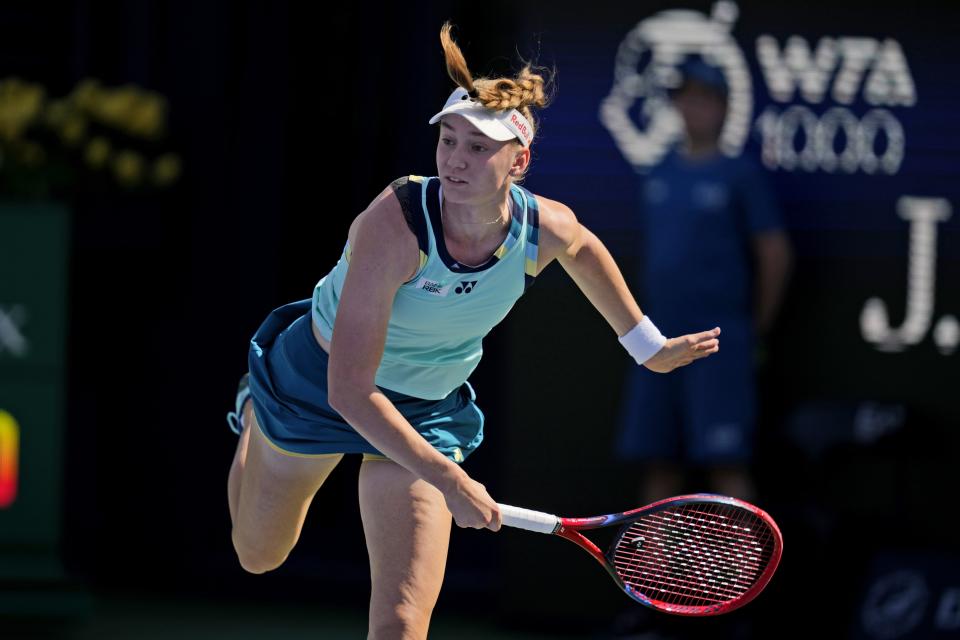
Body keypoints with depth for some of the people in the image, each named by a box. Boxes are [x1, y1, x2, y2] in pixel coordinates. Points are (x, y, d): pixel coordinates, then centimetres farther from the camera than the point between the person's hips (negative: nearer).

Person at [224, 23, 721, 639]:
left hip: (429, 409, 2)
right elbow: (351, 388, -37)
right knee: (259, 556, 26)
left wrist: (647, 344, 15)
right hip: (317, 382, -2)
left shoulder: (546, 228, -24)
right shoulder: (395, 224, -38)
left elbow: (584, 250, 5)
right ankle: (253, 413, 56)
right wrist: (450, 480, -39)